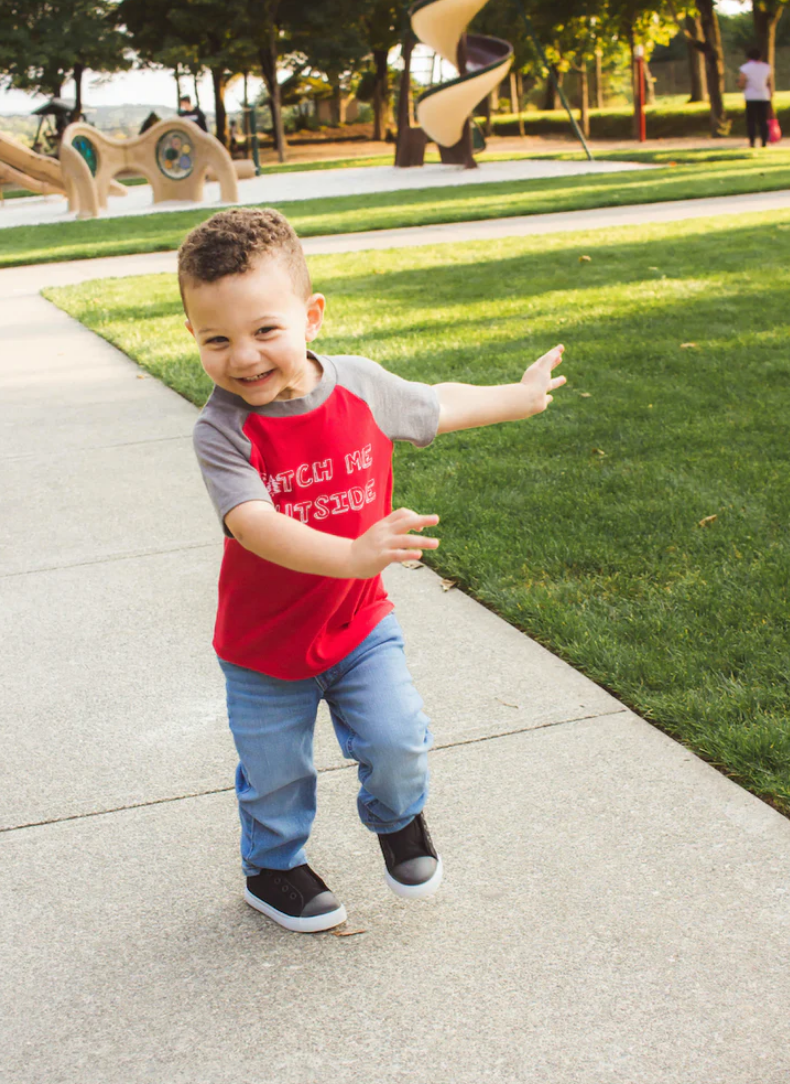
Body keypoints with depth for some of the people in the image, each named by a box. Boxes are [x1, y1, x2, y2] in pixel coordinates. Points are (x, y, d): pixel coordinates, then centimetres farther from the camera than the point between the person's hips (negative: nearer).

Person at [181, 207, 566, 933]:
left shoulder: (361, 386, -12)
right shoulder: (222, 430, -24)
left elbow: (437, 405, 10)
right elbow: (255, 525, -39)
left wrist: (519, 397, 22)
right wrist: (350, 555, -54)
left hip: (359, 625, 2)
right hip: (263, 649, -2)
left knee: (397, 741, -7)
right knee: (275, 773, 13)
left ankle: (399, 818, 29)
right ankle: (273, 866, 45)